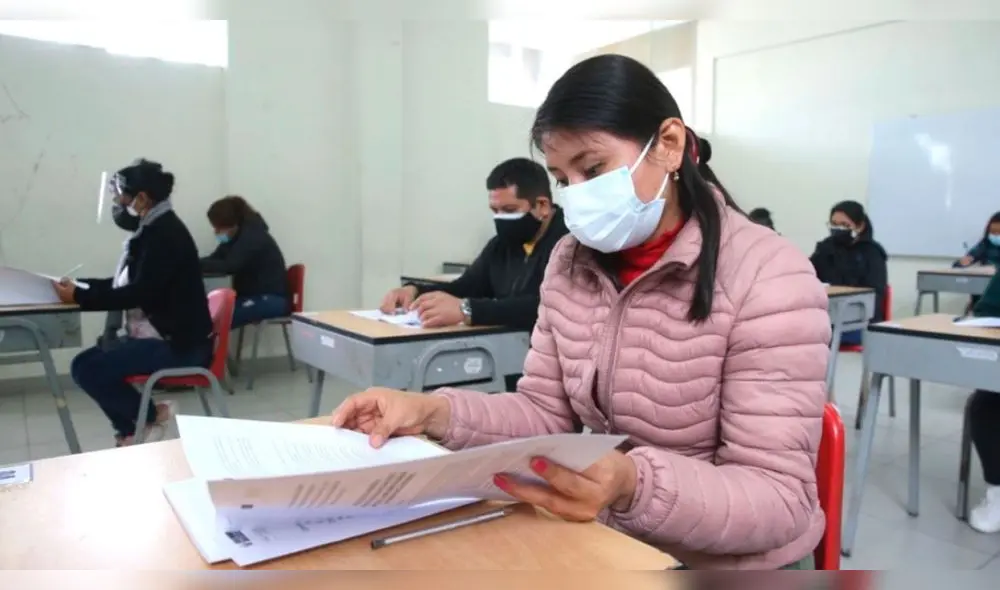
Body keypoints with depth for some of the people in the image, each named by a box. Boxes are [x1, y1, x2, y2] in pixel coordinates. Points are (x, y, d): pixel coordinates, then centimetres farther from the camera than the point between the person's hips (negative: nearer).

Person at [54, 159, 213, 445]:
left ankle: (152, 415, 1)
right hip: (164, 334, 10)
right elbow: (128, 283, 17)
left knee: (86, 367, -16)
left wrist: (79, 297, -17)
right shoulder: (155, 228, 12)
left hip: (180, 345, -10)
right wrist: (81, 285, 8)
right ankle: (130, 429, 17)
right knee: (92, 360, 11)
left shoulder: (166, 233, -16)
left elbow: (140, 293, -22)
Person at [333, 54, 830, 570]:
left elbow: (780, 499, -19)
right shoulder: (571, 263, -1)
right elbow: (545, 412, 1)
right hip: (611, 546, 5)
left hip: (731, 569, -4)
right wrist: (437, 413, -16)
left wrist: (637, 487, -36)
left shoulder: (768, 280, -18)